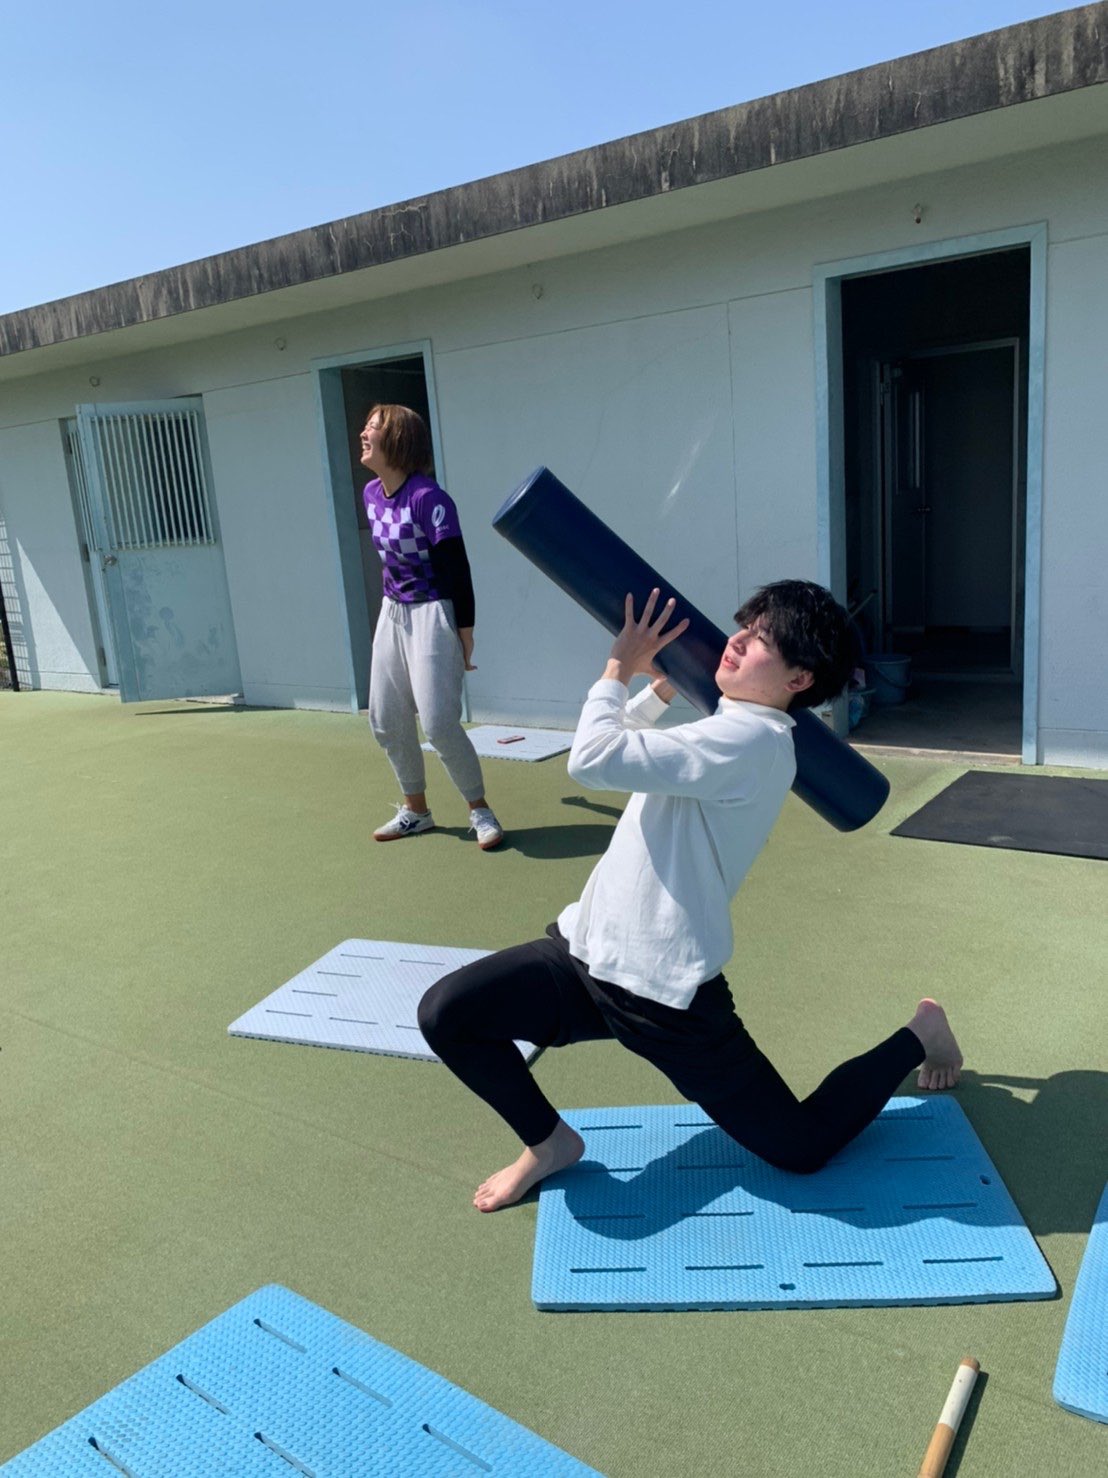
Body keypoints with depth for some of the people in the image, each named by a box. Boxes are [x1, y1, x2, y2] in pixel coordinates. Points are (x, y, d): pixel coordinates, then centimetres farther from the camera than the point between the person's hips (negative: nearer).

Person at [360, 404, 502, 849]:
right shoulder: (371, 495, 5)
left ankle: (480, 811, 9)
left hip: (433, 615, -8)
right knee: (386, 722, 11)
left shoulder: (428, 498, -19)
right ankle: (415, 810, 28)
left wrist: (465, 632, -17)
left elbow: (457, 570, -18)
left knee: (439, 724, -10)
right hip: (392, 615, 9)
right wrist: (393, 605, 19)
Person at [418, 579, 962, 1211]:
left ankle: (918, 1036, 32)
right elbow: (621, 746, 24)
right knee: (445, 1011, -8)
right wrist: (663, 684, 10)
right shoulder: (726, 727, 10)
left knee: (804, 1148, 7)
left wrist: (620, 668, -11)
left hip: (664, 996, -8)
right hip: (587, 950, 8)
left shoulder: (753, 739, -20)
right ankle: (550, 1143, 17)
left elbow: (594, 759, -27)